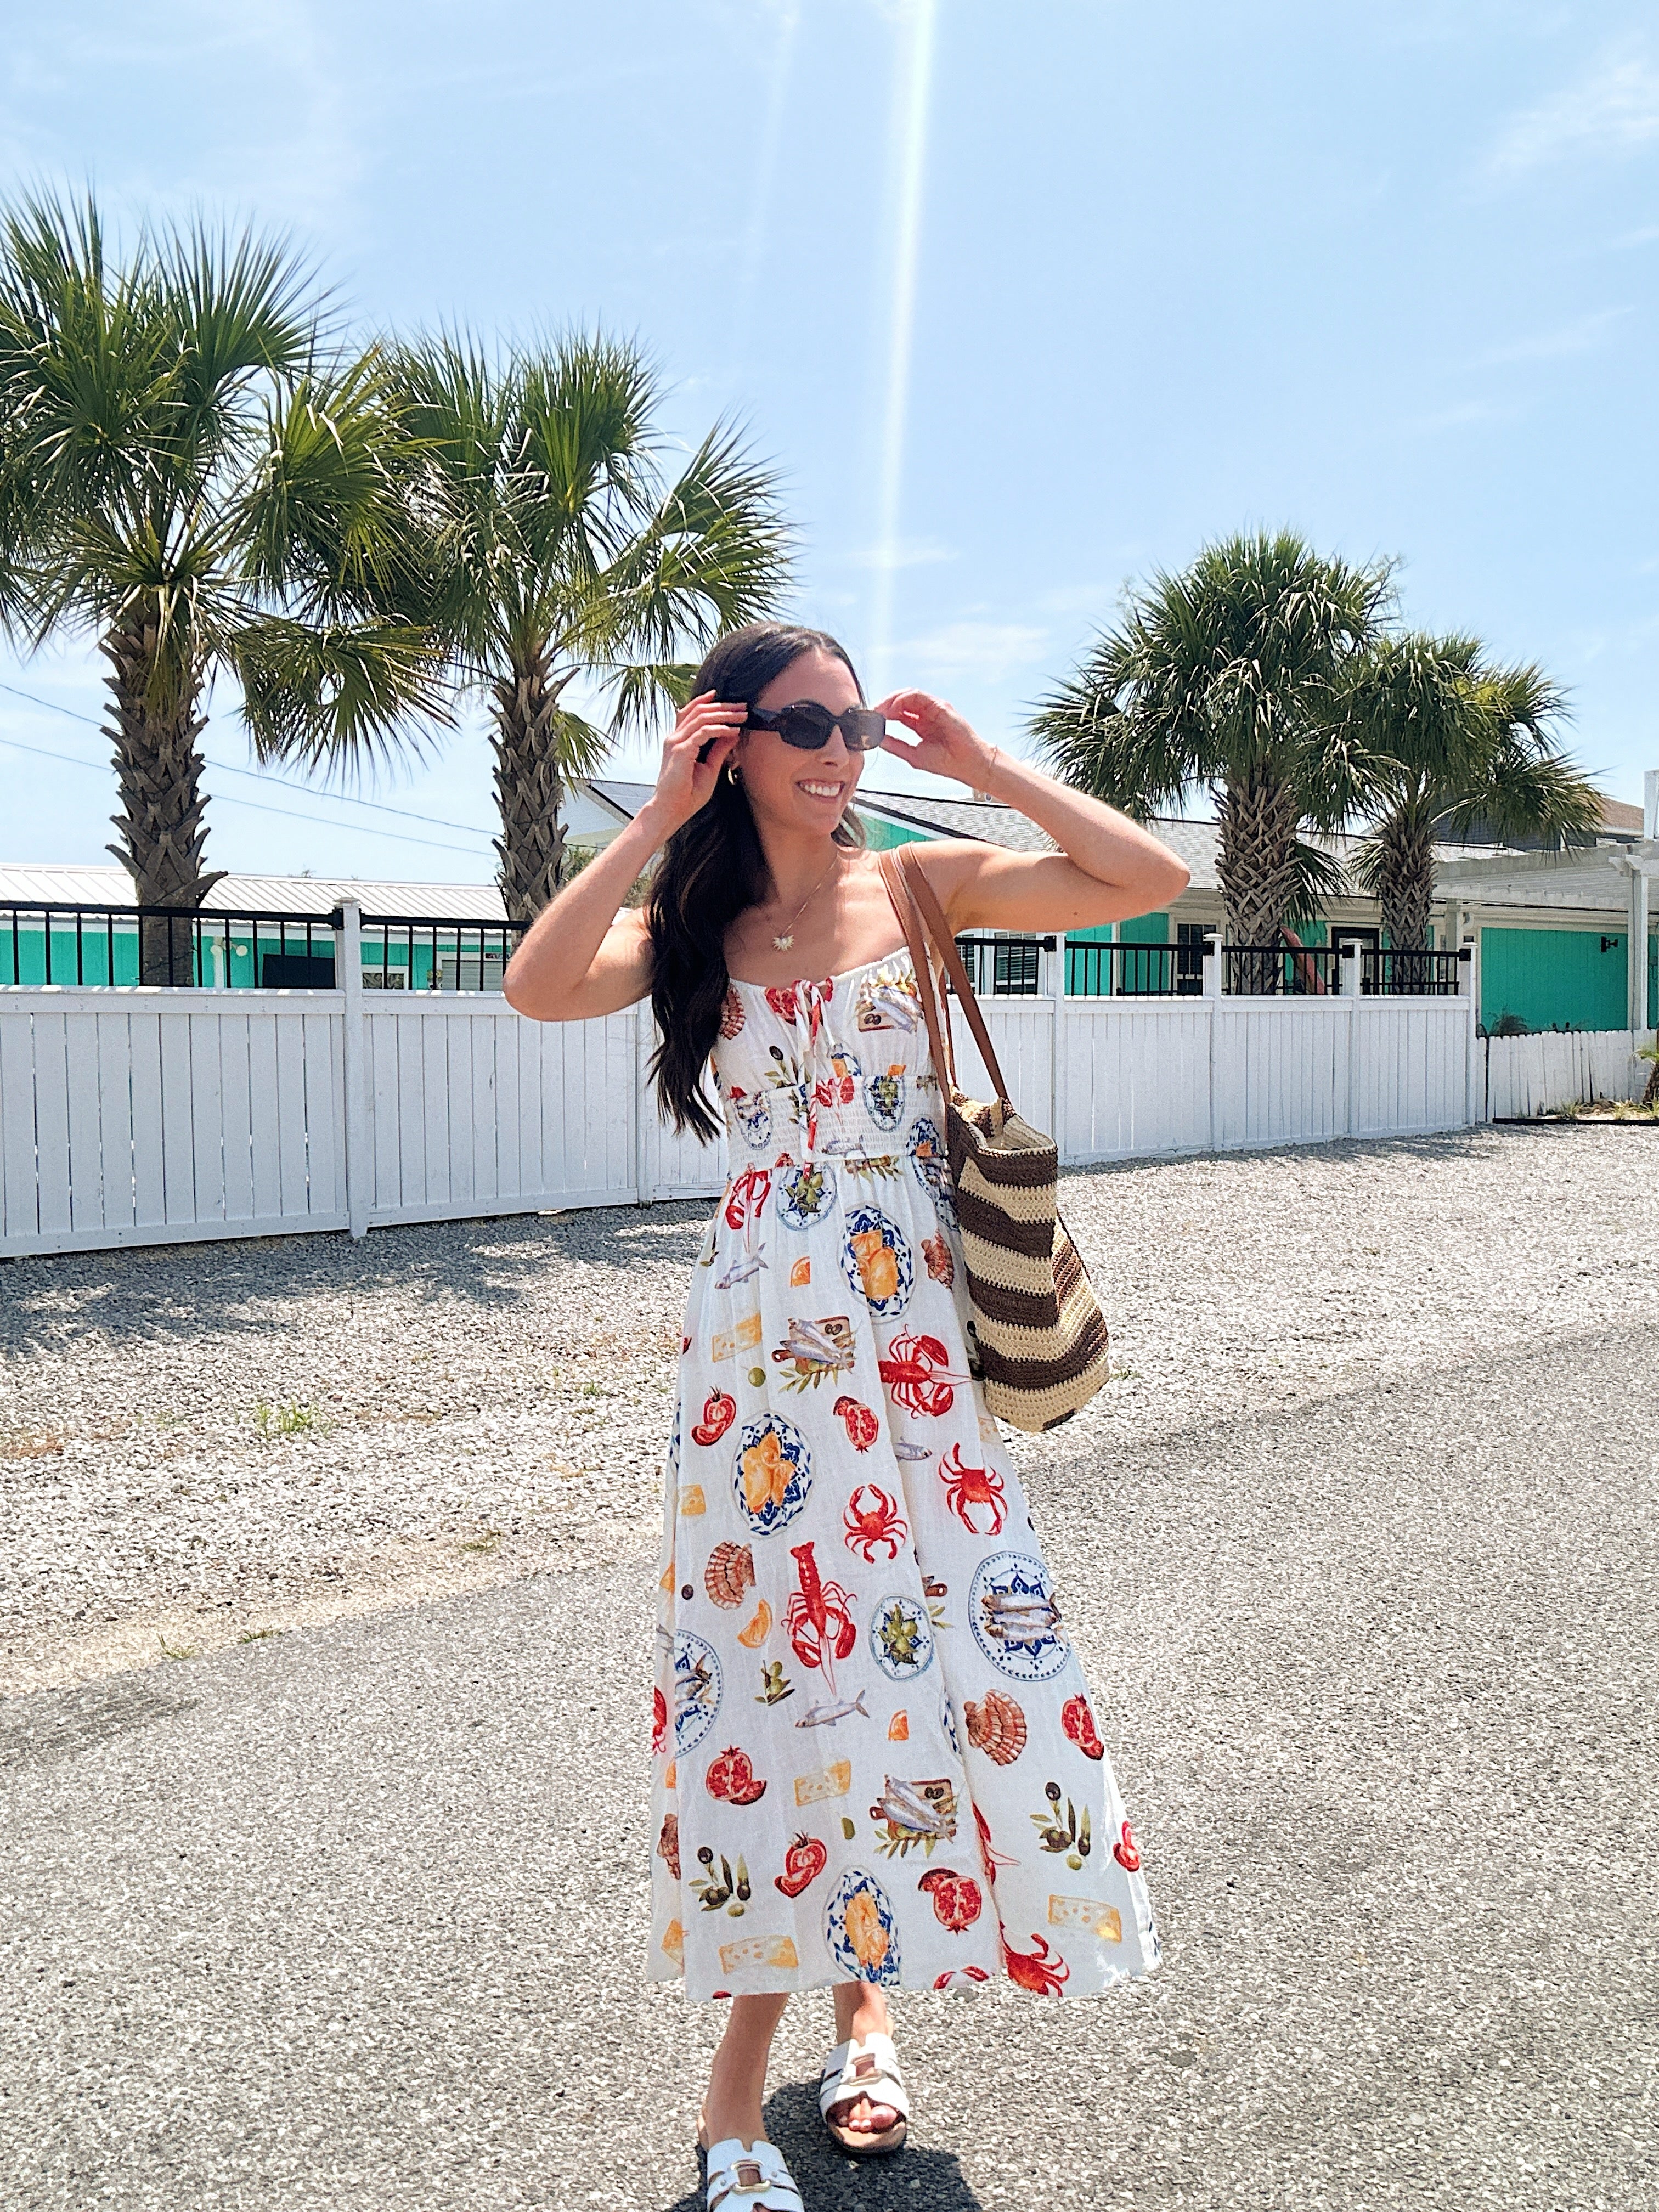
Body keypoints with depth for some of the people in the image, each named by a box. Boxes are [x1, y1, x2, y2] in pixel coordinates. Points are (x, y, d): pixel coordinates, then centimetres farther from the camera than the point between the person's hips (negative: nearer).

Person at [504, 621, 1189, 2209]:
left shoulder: (923, 886, 4)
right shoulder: (692, 923, 4)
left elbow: (1150, 879, -4)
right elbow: (540, 985, -16)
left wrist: (981, 768, -3)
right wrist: (659, 816, -11)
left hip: (920, 1320, 1)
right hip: (766, 1328, -1)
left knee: (931, 1622, 4)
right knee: (785, 1626, 2)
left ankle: (866, 1979, 29)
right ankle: (749, 2059, 18)